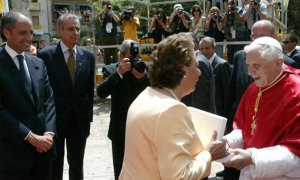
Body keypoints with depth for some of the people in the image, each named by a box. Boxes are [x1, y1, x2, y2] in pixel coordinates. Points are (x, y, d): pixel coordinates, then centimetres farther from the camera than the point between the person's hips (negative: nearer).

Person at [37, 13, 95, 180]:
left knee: (77, 164, 16)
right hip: (54, 119, -2)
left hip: (79, 119, 3)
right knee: (54, 165, 13)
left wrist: (89, 116, 5)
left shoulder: (88, 56, 2)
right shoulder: (46, 55, -9)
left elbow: (90, 89, 6)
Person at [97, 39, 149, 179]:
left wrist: (143, 77, -27)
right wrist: (119, 72, -28)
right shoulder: (111, 69, -6)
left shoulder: (144, 68, -1)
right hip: (120, 128, -1)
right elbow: (101, 93, -20)